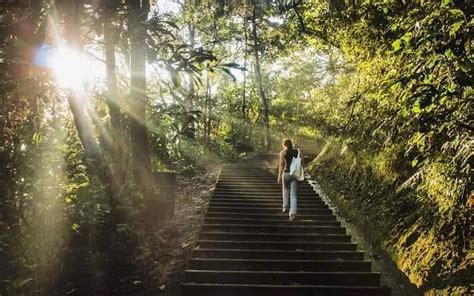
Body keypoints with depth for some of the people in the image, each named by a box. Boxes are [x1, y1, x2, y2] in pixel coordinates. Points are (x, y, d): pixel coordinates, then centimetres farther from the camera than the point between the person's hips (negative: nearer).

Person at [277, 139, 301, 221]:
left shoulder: (283, 152, -1)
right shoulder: (297, 152, 10)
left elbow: (281, 164, -10)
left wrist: (279, 176, -11)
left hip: (286, 173, -2)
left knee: (285, 189, 26)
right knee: (293, 195, 0)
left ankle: (285, 206, 29)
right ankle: (292, 213, -12)